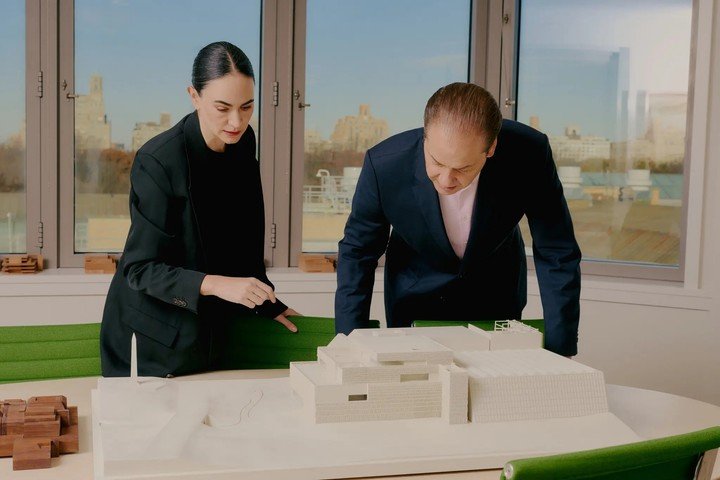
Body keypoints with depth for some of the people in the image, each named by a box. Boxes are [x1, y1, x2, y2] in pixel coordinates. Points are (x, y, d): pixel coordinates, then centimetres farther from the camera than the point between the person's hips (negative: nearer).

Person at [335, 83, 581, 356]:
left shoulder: (530, 154, -31)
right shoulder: (384, 165, -30)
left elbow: (557, 254, -19)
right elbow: (356, 253, -13)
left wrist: (558, 352, -20)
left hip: (496, 295, 1)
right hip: (415, 295, 0)